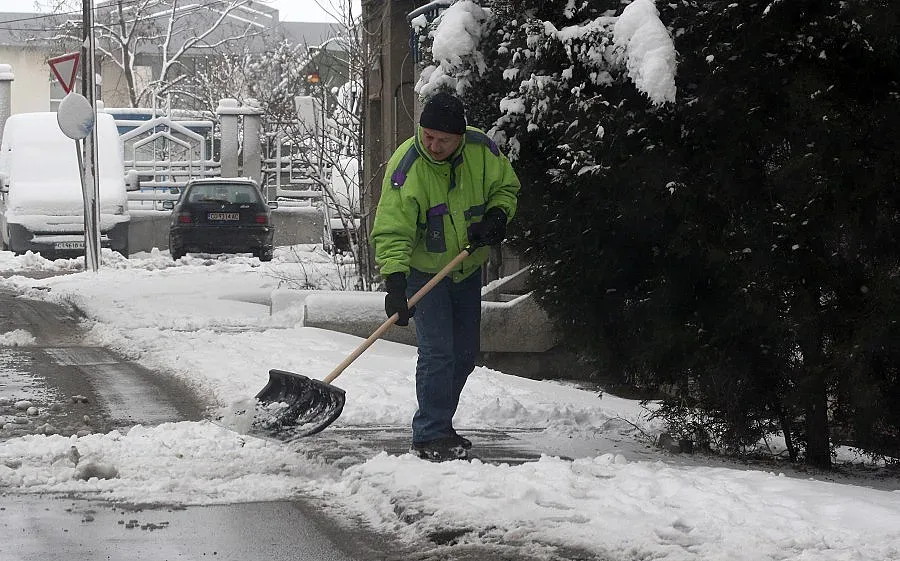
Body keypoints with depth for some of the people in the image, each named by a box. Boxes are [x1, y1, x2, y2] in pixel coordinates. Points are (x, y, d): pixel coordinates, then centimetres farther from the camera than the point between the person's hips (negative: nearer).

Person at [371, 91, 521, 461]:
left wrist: (496, 216, -17)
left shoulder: (482, 149, -14)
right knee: (437, 352, -14)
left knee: (465, 351, 12)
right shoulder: (405, 167, -27)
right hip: (423, 269, -5)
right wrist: (395, 283, -39)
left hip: (467, 267, 5)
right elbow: (392, 231, -29)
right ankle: (430, 437, -9)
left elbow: (506, 186, 4)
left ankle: (438, 425, 27)